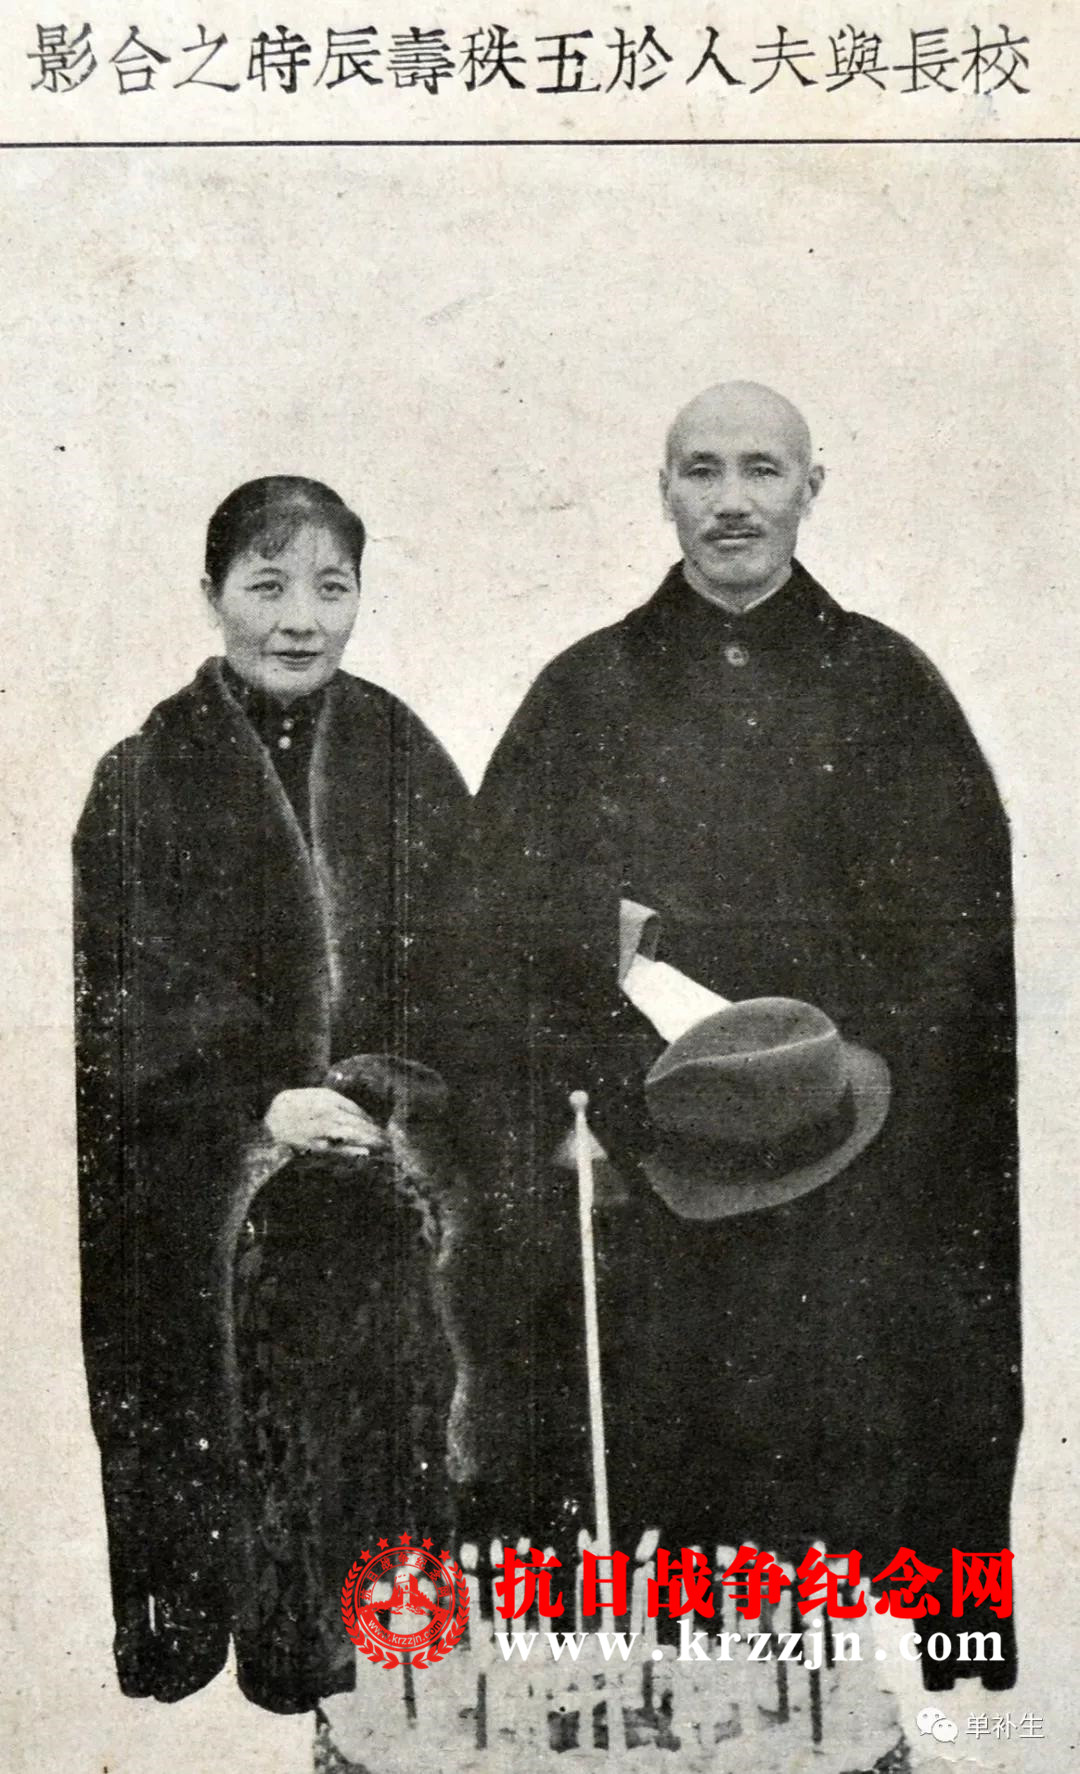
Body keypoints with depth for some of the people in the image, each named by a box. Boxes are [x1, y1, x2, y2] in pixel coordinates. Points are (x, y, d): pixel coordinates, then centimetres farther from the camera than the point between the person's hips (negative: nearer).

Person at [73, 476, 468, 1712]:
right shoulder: (146, 775, -3)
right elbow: (115, 1005, -5)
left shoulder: (403, 758, 5)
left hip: (372, 1186, 3)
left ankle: (347, 1684, 27)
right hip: (195, 1195, -2)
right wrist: (258, 1109, -14)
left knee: (375, 1436, 8)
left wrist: (381, 1089, -8)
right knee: (201, 1452, 4)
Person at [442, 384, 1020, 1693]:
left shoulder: (888, 688, 7)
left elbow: (959, 934, 1)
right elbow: (506, 932, 3)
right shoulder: (587, 694, 9)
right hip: (641, 1181, 1)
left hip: (851, 1184, 0)